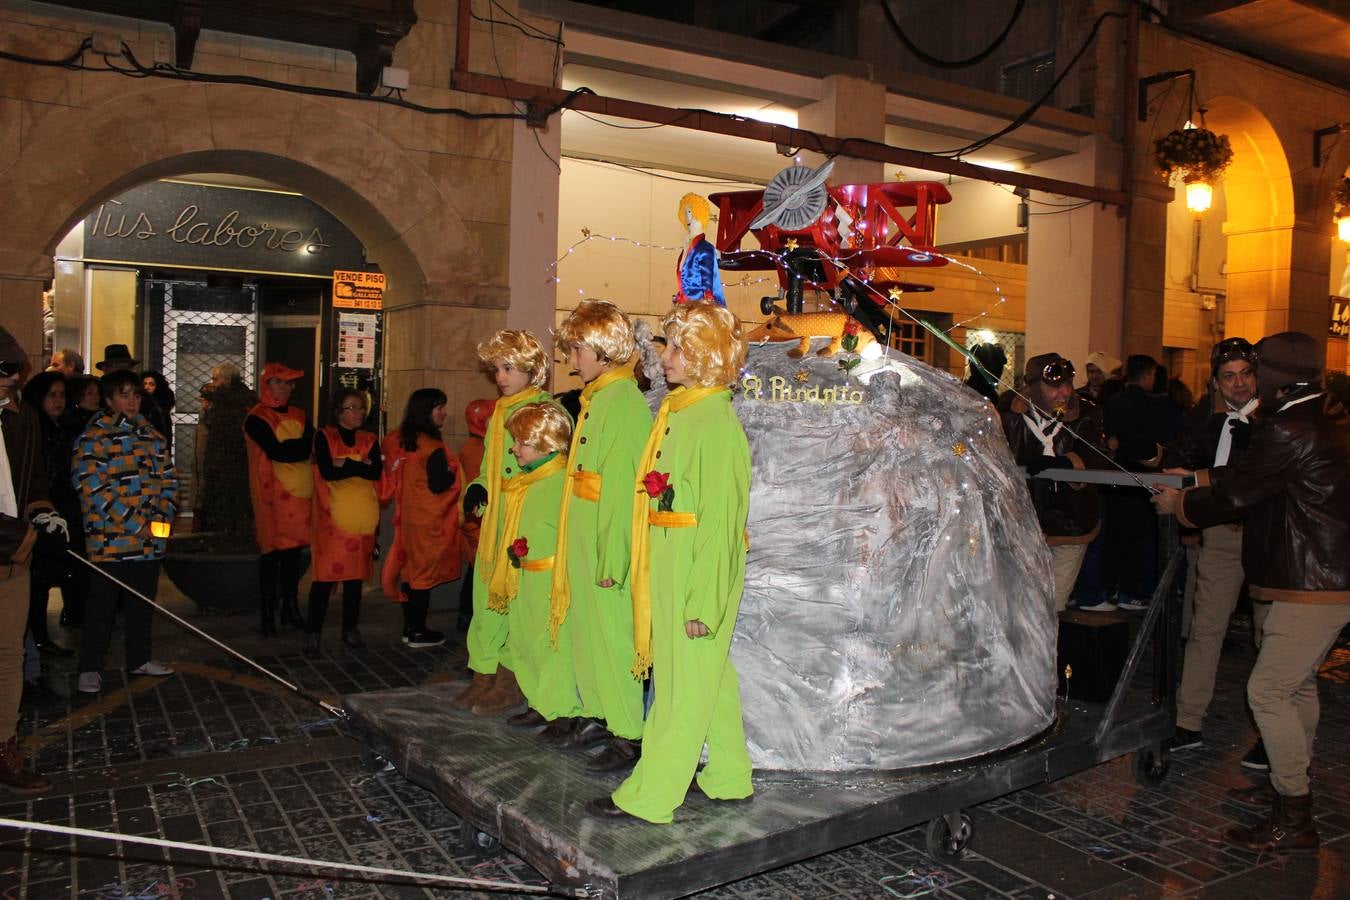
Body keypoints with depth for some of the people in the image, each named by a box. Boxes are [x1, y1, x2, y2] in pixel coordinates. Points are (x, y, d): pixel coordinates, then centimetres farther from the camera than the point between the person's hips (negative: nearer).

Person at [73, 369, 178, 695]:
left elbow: (168, 478, 15)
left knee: (143, 601, 14)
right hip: (110, 538, -6)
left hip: (149, 539, 6)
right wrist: (130, 522, -16)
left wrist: (162, 514, -1)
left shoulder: (151, 434, 13)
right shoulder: (95, 435, -6)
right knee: (102, 604, 1)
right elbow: (90, 484, -14)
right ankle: (90, 667, 12)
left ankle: (139, 658, 27)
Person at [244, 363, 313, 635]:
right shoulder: (257, 418, -5)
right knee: (272, 553, -1)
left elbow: (310, 445, 2)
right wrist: (299, 447, -7)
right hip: (272, 494, -5)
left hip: (299, 494, 5)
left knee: (293, 552, 9)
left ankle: (291, 609, 18)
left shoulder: (299, 416, 15)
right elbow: (275, 451, -17)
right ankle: (267, 613, 8)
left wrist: (287, 448, -13)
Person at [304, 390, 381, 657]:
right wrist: (360, 466, -8)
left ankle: (350, 629, 19)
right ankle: (312, 632, 2)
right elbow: (328, 472, -14)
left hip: (362, 517, 4)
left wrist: (345, 464, -10)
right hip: (332, 516, -4)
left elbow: (376, 473, -5)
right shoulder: (324, 436, 1)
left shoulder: (369, 440, 12)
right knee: (325, 575, -6)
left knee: (355, 574, 9)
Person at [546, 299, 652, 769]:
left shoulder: (624, 401, -16)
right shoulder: (596, 398, 14)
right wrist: (587, 549, 15)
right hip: (583, 537, 10)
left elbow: (621, 485, -21)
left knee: (612, 632, -2)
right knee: (585, 627, 17)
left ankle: (631, 735, 10)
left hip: (608, 539, -10)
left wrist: (612, 558, -21)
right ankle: (597, 715, 31)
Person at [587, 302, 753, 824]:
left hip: (697, 574, -9)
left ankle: (650, 796, 12)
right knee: (710, 677, 18)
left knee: (682, 686, 2)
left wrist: (702, 603, -19)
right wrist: (638, 572, 15)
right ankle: (728, 778, 31)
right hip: (667, 571, 9)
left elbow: (720, 520, -19)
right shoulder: (676, 412, 11)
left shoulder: (715, 423, -17)